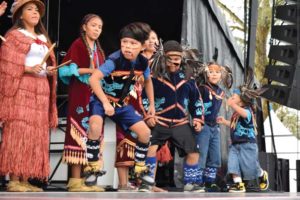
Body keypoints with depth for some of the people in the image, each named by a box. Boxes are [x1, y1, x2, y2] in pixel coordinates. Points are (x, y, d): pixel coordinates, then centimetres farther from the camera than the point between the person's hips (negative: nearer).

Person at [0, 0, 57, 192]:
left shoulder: (43, 38, 22)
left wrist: (51, 70, 4)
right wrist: (28, 69, -20)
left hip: (41, 89, 7)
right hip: (21, 89, -7)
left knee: (36, 134, 3)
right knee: (18, 132, -13)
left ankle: (25, 180, 4)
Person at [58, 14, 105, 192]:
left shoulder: (99, 50, 21)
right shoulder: (78, 45, 0)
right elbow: (68, 69, -11)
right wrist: (90, 70, -17)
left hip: (96, 95, 7)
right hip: (80, 95, -7)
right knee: (80, 133, -10)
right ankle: (75, 180, -10)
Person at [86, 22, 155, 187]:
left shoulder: (143, 63, -8)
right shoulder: (114, 60, -27)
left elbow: (147, 81, 14)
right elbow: (93, 79, -34)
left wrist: (152, 104, 16)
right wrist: (105, 103, -35)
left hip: (122, 103, 6)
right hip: (102, 100, -6)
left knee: (145, 132, -2)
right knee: (95, 127, -34)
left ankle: (140, 169, 20)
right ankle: (92, 168, -14)